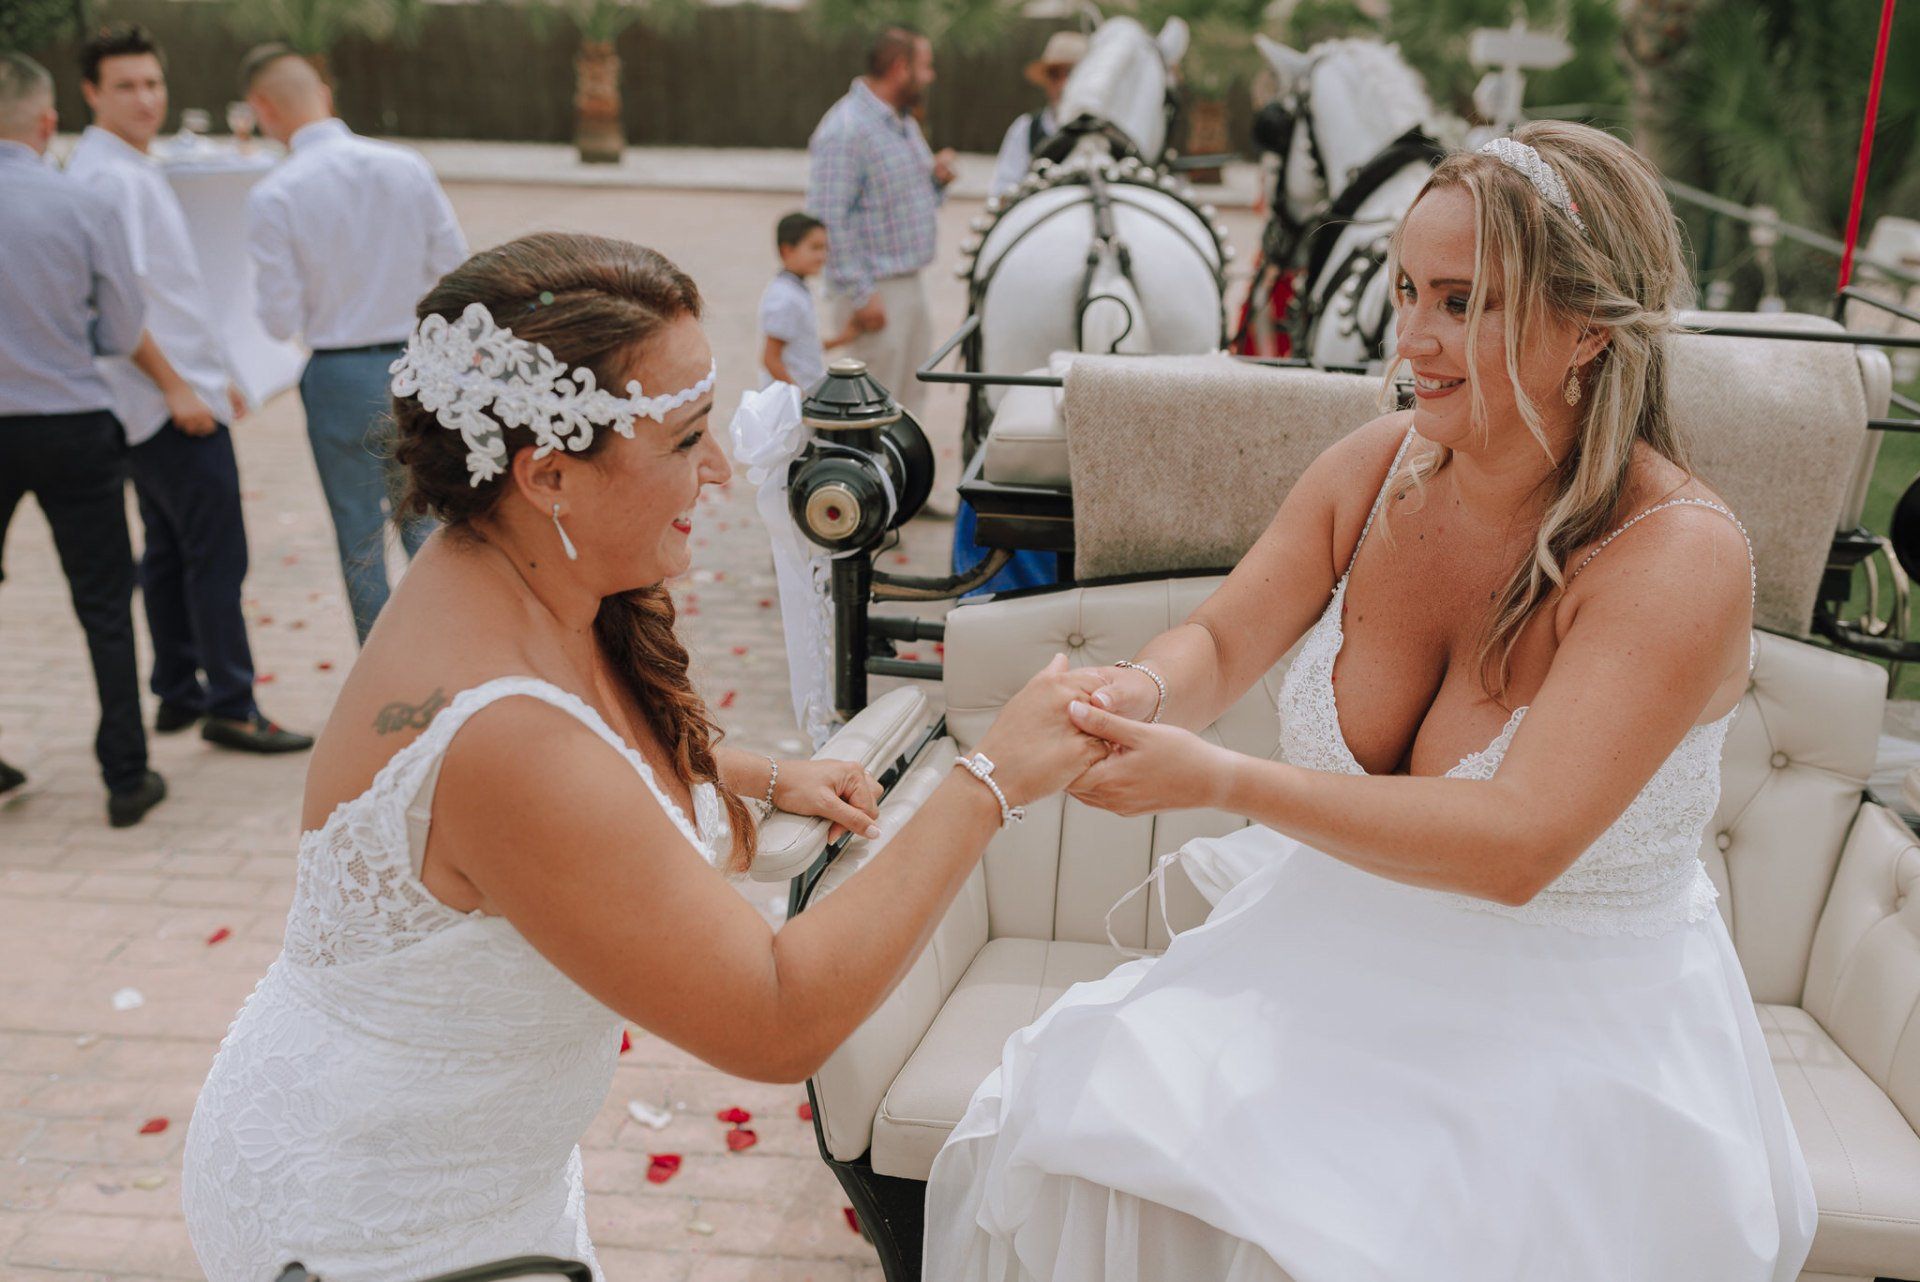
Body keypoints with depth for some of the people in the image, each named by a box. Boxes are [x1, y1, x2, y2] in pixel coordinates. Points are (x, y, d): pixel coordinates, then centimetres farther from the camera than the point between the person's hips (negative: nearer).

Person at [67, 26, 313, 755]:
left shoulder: (130, 170, 17)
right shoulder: (109, 177, -14)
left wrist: (214, 372, 21)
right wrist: (177, 387, -21)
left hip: (178, 391, 11)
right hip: (170, 402, -11)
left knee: (169, 551, 15)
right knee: (217, 555, -8)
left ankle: (178, 694, 24)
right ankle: (231, 709, -3)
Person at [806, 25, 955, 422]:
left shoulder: (905, 124, 15)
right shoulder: (845, 130, -17)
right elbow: (829, 221, -22)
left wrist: (937, 179, 2)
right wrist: (861, 295, -23)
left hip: (911, 285, 10)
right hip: (875, 294, -10)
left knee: (910, 402, 16)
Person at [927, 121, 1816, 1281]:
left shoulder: (1681, 554, -19)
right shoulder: (1378, 467, -4)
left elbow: (1518, 847, -27)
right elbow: (1222, 642, 3)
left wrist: (1222, 780, -34)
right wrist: (1146, 693, -22)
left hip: (1565, 1031, -4)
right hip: (1332, 952, 4)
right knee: (1073, 1134, -15)